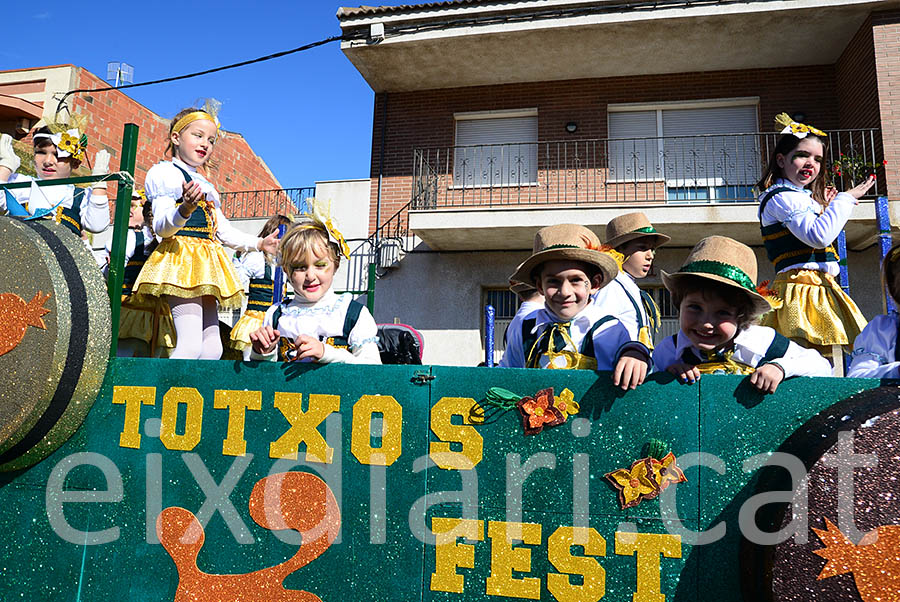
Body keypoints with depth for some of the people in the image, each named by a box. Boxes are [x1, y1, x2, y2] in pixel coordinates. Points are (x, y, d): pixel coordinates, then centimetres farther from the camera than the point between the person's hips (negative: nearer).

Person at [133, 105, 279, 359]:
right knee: (190, 345, -20)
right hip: (181, 259, -9)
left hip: (205, 264, 9)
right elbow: (161, 227, -12)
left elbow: (224, 231, 30)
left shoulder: (207, 187, 25)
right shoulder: (164, 173, 1)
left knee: (212, 346, 4)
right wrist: (185, 209, -32)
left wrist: (259, 243, 21)